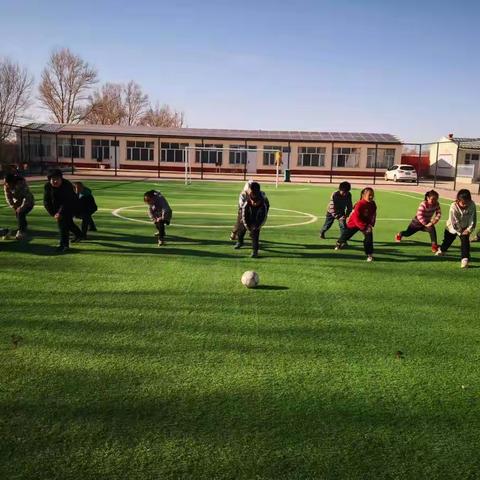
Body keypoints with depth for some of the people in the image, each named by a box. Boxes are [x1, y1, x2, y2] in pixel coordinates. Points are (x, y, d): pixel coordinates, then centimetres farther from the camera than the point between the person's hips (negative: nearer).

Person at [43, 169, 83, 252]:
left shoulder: (67, 185, -29)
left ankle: (64, 245, -20)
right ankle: (78, 235, 50)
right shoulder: (47, 186, -15)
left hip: (70, 206, -6)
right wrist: (53, 213, -21)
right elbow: (46, 201, -13)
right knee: (68, 222, 23)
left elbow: (67, 201, -33)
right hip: (58, 207, 6)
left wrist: (60, 213, -40)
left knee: (62, 221, -22)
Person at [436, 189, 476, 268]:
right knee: (447, 240, 17)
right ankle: (442, 250, 49)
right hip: (453, 227, -1)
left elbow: (473, 218, -13)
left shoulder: (472, 205, -24)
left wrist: (469, 229, -17)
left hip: (465, 228, 1)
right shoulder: (454, 207, -32)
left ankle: (465, 259, -15)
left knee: (465, 241, -18)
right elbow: (454, 222, -26)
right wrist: (460, 232, -21)